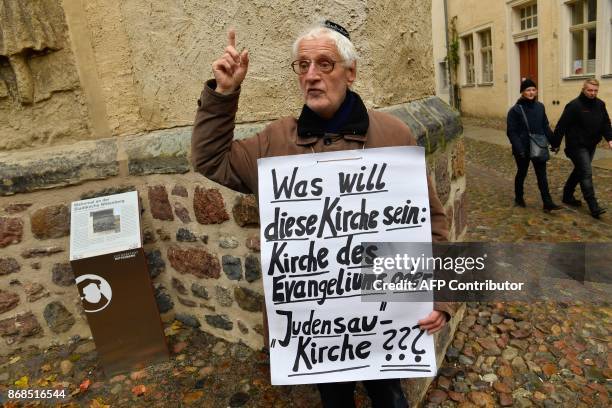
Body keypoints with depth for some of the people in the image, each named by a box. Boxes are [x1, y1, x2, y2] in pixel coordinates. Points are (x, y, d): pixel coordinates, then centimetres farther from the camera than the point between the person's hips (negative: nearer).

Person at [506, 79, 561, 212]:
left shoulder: (540, 107, 3)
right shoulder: (515, 110, -11)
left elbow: (545, 126, 11)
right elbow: (511, 132, -13)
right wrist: (519, 149, -20)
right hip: (522, 149, -4)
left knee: (542, 175, 2)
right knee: (522, 173, 13)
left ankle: (547, 202, 3)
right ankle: (519, 197, 32)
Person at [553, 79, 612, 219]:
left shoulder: (600, 105, 7)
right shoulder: (574, 106, -15)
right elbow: (561, 126, -14)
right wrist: (556, 144, -13)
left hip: (591, 145, 7)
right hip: (577, 146, -7)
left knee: (579, 171, 16)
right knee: (586, 173, -10)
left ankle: (567, 196, 32)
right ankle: (593, 207, -9)